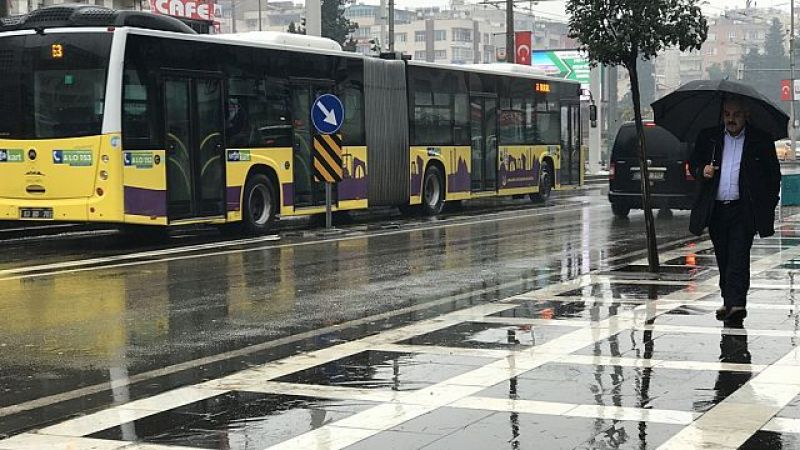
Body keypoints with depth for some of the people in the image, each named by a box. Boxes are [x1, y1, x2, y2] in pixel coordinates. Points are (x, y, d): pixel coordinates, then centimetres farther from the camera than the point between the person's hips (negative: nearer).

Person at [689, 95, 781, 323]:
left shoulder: (761, 140, 3)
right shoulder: (708, 137, 9)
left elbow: (774, 174, 6)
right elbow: (693, 163, 17)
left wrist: (769, 206, 0)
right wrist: (702, 171, -7)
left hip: (743, 210, -3)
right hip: (715, 209, 3)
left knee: (739, 257, -12)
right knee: (723, 259, 8)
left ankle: (736, 303, -18)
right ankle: (730, 302, 18)